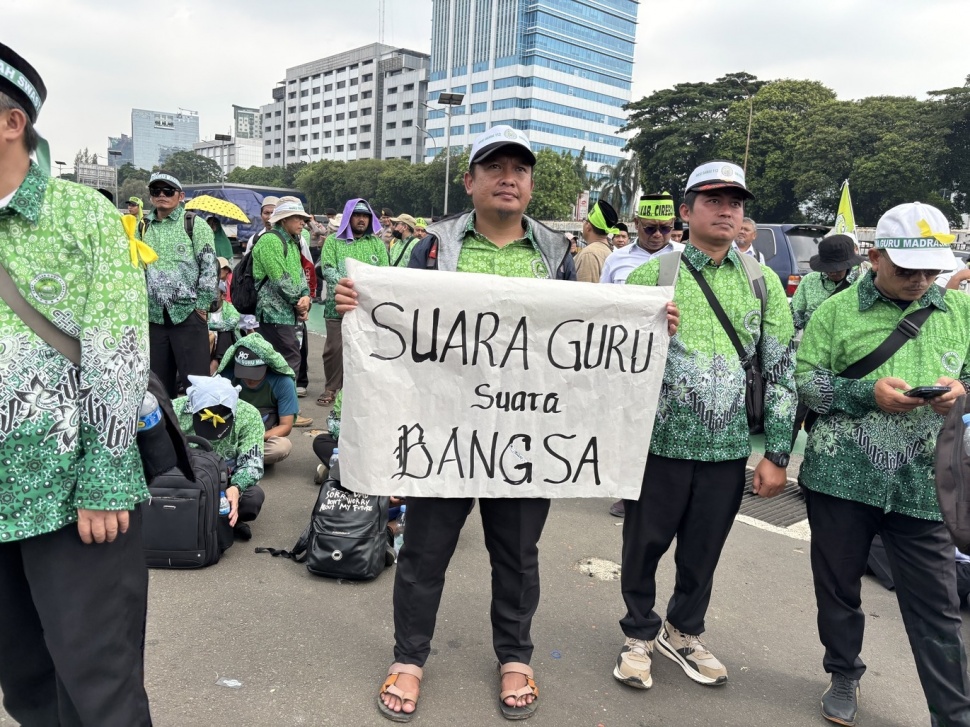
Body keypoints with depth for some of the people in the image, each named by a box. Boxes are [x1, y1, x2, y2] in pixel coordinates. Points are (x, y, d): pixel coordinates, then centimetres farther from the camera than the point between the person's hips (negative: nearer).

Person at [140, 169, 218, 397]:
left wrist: (201, 305, -9)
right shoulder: (143, 228, 12)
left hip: (188, 314, -5)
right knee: (158, 380, 12)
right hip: (154, 316, 5)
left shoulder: (195, 224, -1)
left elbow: (210, 267, -6)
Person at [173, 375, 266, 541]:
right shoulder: (175, 409, -18)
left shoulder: (248, 415, -19)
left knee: (254, 496, -33)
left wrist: (236, 488, -39)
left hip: (227, 484, -1)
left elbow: (252, 462, -18)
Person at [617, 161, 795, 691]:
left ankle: (684, 633, 40)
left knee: (703, 552, 16)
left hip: (729, 449, 2)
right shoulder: (651, 275, -2)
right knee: (644, 546, 11)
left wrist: (777, 454, 3)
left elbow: (781, 371, 6)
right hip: (659, 443, -2)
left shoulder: (763, 283, 5)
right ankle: (639, 635, 34)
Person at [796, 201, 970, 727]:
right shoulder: (837, 311, 1)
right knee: (838, 587, 14)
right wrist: (868, 393, -16)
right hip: (842, 476, -1)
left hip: (921, 484, 1)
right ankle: (844, 676, 37)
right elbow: (803, 382, -3)